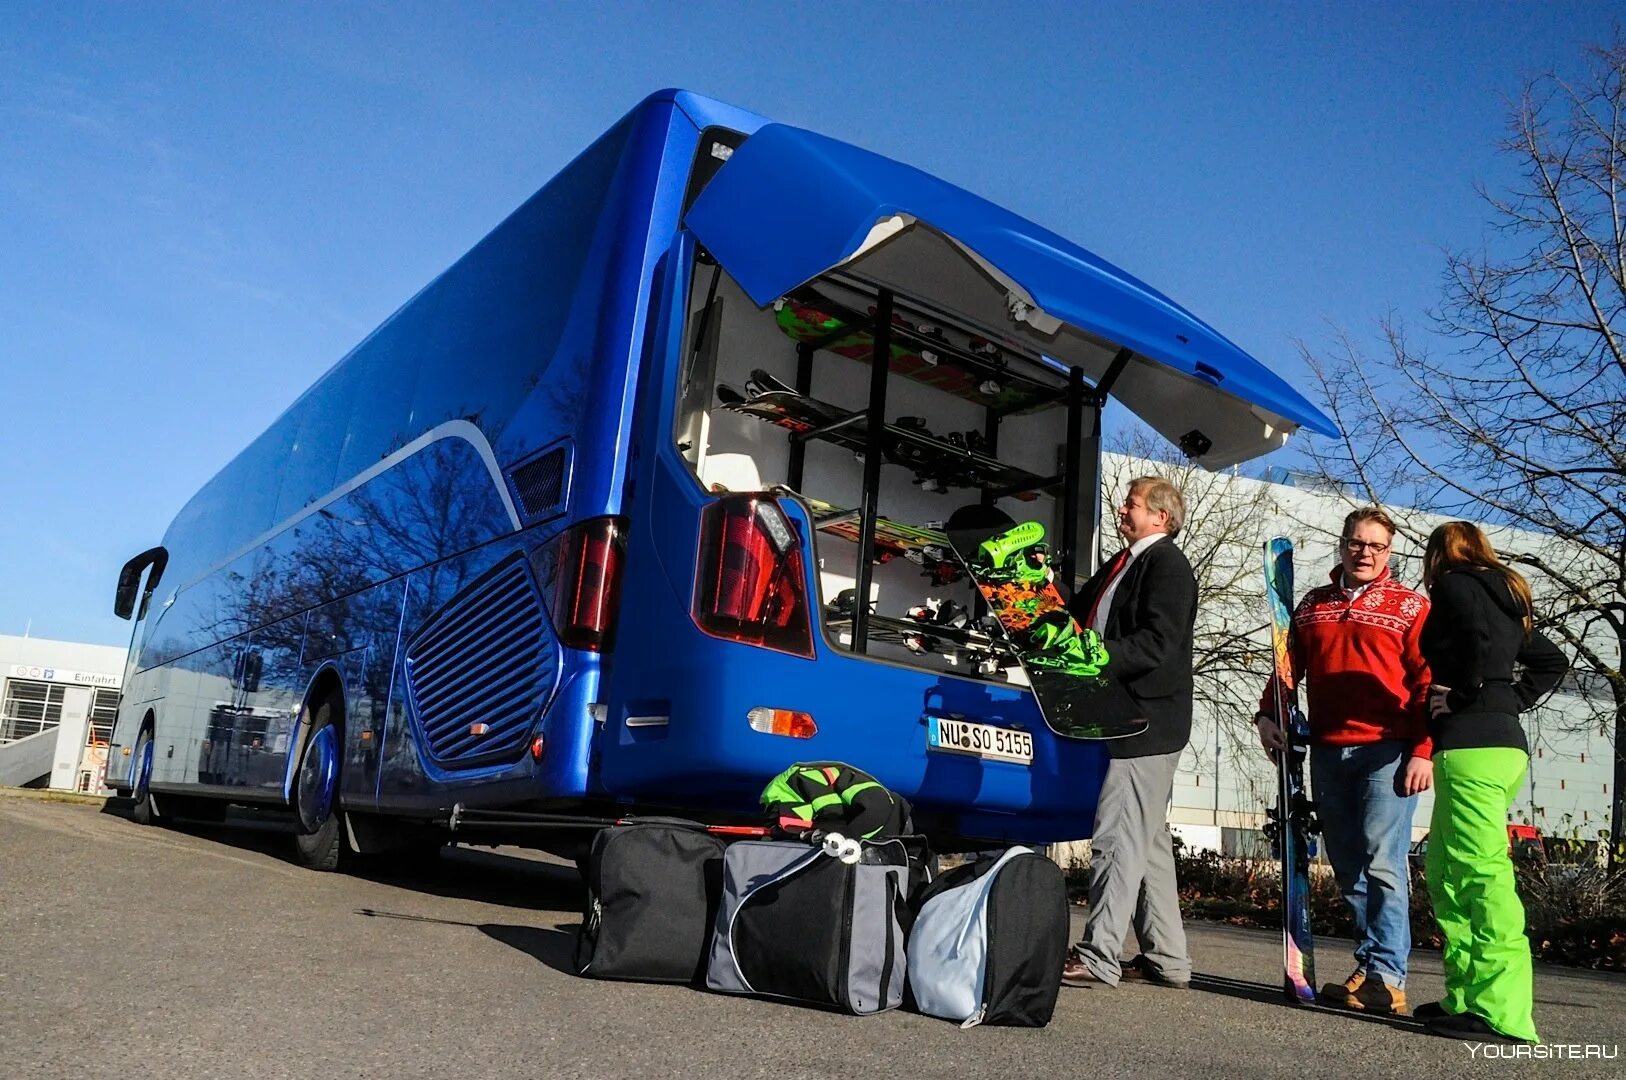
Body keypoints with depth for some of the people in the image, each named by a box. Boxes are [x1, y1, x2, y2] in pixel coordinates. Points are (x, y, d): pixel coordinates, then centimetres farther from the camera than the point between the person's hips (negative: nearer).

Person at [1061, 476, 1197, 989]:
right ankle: (1166, 957, 22)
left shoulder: (1167, 565, -9)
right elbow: (1080, 613, 17)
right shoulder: (1123, 563, 19)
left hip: (1148, 720, -10)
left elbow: (1157, 642, -20)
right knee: (1147, 840, 13)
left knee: (1118, 837, -9)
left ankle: (1098, 957, -5)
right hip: (1128, 719, 10)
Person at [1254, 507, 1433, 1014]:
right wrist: (1268, 713, 4)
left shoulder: (1409, 606, 4)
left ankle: (1386, 979, -7)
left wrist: (1423, 750, -11)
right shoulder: (1312, 605, 17)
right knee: (1346, 867, 8)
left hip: (1387, 752, -5)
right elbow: (1289, 667, 20)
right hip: (1327, 752, 5)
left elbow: (1428, 683, -2)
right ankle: (1368, 965, 17)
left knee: (1382, 862, -11)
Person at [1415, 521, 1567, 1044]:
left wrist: (1461, 699, -9)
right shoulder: (1506, 597, 23)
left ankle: (1502, 1012, -11)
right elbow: (1553, 661, 28)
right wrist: (1510, 702, 17)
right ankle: (1467, 995, 16)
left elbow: (1481, 645, -21)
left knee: (1482, 873, -10)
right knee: (1446, 870, 14)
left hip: (1471, 743, -9)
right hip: (1504, 739, 9)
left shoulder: (1454, 584, -3)